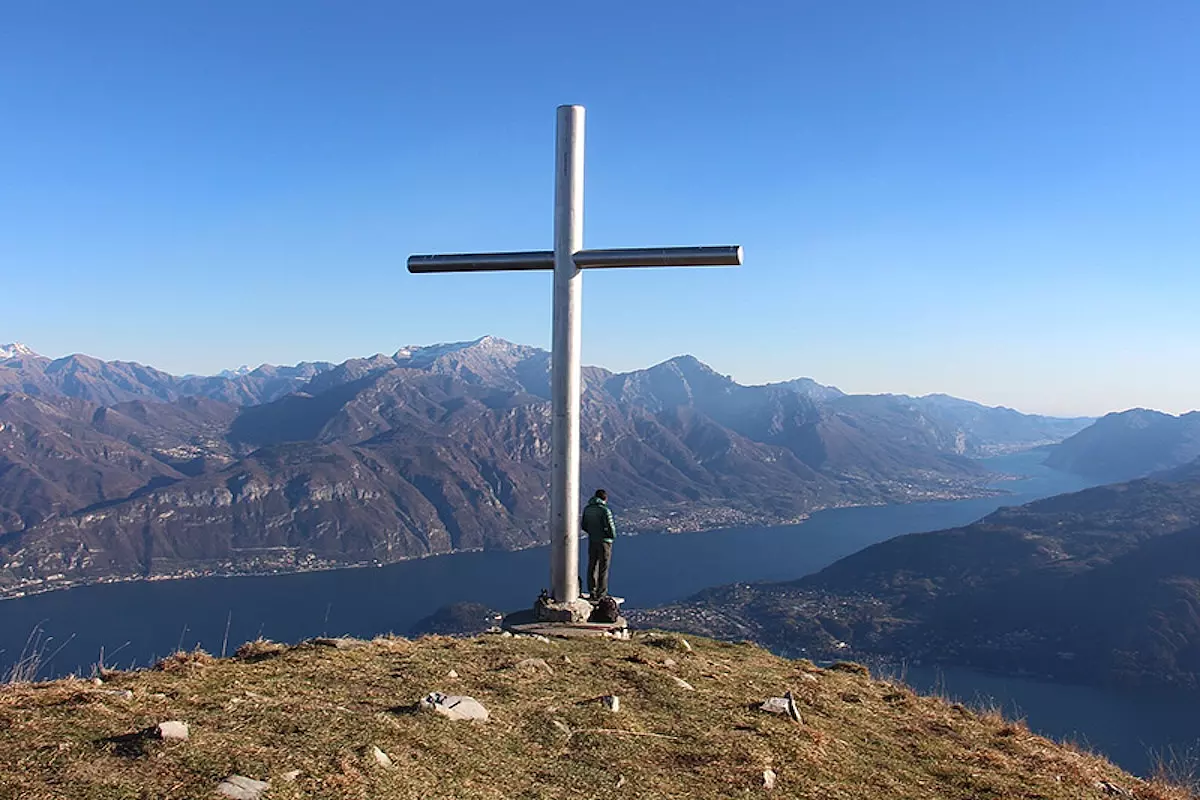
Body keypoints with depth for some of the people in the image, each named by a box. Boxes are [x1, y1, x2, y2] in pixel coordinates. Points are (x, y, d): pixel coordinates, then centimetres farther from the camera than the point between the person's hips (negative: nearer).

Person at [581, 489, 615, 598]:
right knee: (603, 569, 3)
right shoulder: (605, 510, -17)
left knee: (592, 567, 13)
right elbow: (610, 527, -18)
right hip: (604, 542, -5)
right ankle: (601, 594, 6)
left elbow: (584, 526, 8)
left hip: (592, 541, 5)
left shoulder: (587, 509, 2)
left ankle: (592, 593, 18)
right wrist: (612, 535, 2)